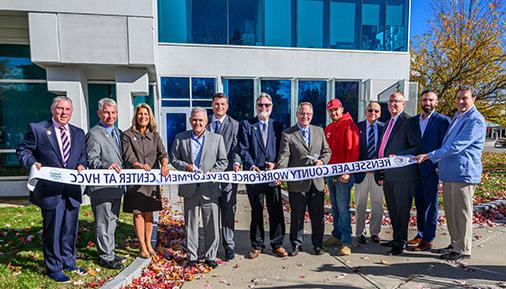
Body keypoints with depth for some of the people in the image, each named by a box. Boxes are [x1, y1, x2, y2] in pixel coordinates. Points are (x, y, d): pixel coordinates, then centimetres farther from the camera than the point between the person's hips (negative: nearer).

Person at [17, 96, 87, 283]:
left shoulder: (79, 133, 12)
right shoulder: (37, 129, -1)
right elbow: (22, 150, 3)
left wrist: (81, 165, -2)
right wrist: (32, 162, -15)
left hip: (72, 189, 4)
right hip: (50, 190, -4)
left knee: (70, 229, 15)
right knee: (52, 230, 6)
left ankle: (69, 263, 33)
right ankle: (54, 269, 23)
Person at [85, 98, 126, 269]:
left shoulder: (118, 133, 16)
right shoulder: (94, 134, -10)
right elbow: (91, 160, -18)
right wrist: (106, 166, -33)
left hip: (116, 186, 9)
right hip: (101, 187, -8)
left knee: (112, 221, 19)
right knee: (104, 222, 1)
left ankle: (109, 252, 33)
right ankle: (106, 257, 15)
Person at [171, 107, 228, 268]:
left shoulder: (217, 138, 5)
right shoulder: (180, 138, 7)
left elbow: (223, 162, 4)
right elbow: (174, 158, 9)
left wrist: (210, 172, -10)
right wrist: (185, 166, -10)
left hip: (209, 188, -1)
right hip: (189, 188, 1)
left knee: (211, 225, 5)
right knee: (190, 224, 11)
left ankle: (210, 256, 21)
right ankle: (192, 256, 26)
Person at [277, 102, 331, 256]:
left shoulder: (319, 131, 11)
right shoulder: (287, 134, -2)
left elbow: (327, 151, 15)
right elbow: (284, 157, -10)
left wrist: (322, 161, -6)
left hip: (316, 181, 3)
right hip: (297, 182, -3)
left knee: (318, 215, 13)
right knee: (297, 216, 9)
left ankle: (317, 244, 30)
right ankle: (296, 244, 26)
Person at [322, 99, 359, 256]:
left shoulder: (349, 125, -7)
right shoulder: (328, 128, 16)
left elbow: (352, 150, -14)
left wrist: (348, 171, -20)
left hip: (343, 174, -7)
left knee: (343, 208, -6)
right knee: (335, 207, 14)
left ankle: (346, 242, 1)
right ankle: (337, 235, 26)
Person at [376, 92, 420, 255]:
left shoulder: (408, 122, -9)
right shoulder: (388, 123, 17)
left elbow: (417, 147, -14)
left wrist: (398, 156, -26)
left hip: (403, 174, -8)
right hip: (388, 174, 8)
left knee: (402, 210, 2)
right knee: (392, 210, 17)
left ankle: (400, 244, 13)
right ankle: (396, 239, 31)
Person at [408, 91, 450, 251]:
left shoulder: (443, 121, -5)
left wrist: (440, 168, -12)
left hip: (431, 169, -5)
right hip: (416, 169, 5)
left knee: (430, 205, 3)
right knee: (419, 204, 14)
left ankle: (428, 240, 12)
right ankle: (421, 234, 27)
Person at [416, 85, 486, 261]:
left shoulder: (476, 120, -13)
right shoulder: (456, 117, 17)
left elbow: (456, 146, -20)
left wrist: (429, 156, -20)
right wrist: (440, 163, 20)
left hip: (463, 173, -9)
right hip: (449, 172, 9)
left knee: (461, 213, 0)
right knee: (450, 211, 16)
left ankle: (463, 250, 13)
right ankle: (454, 244, 31)